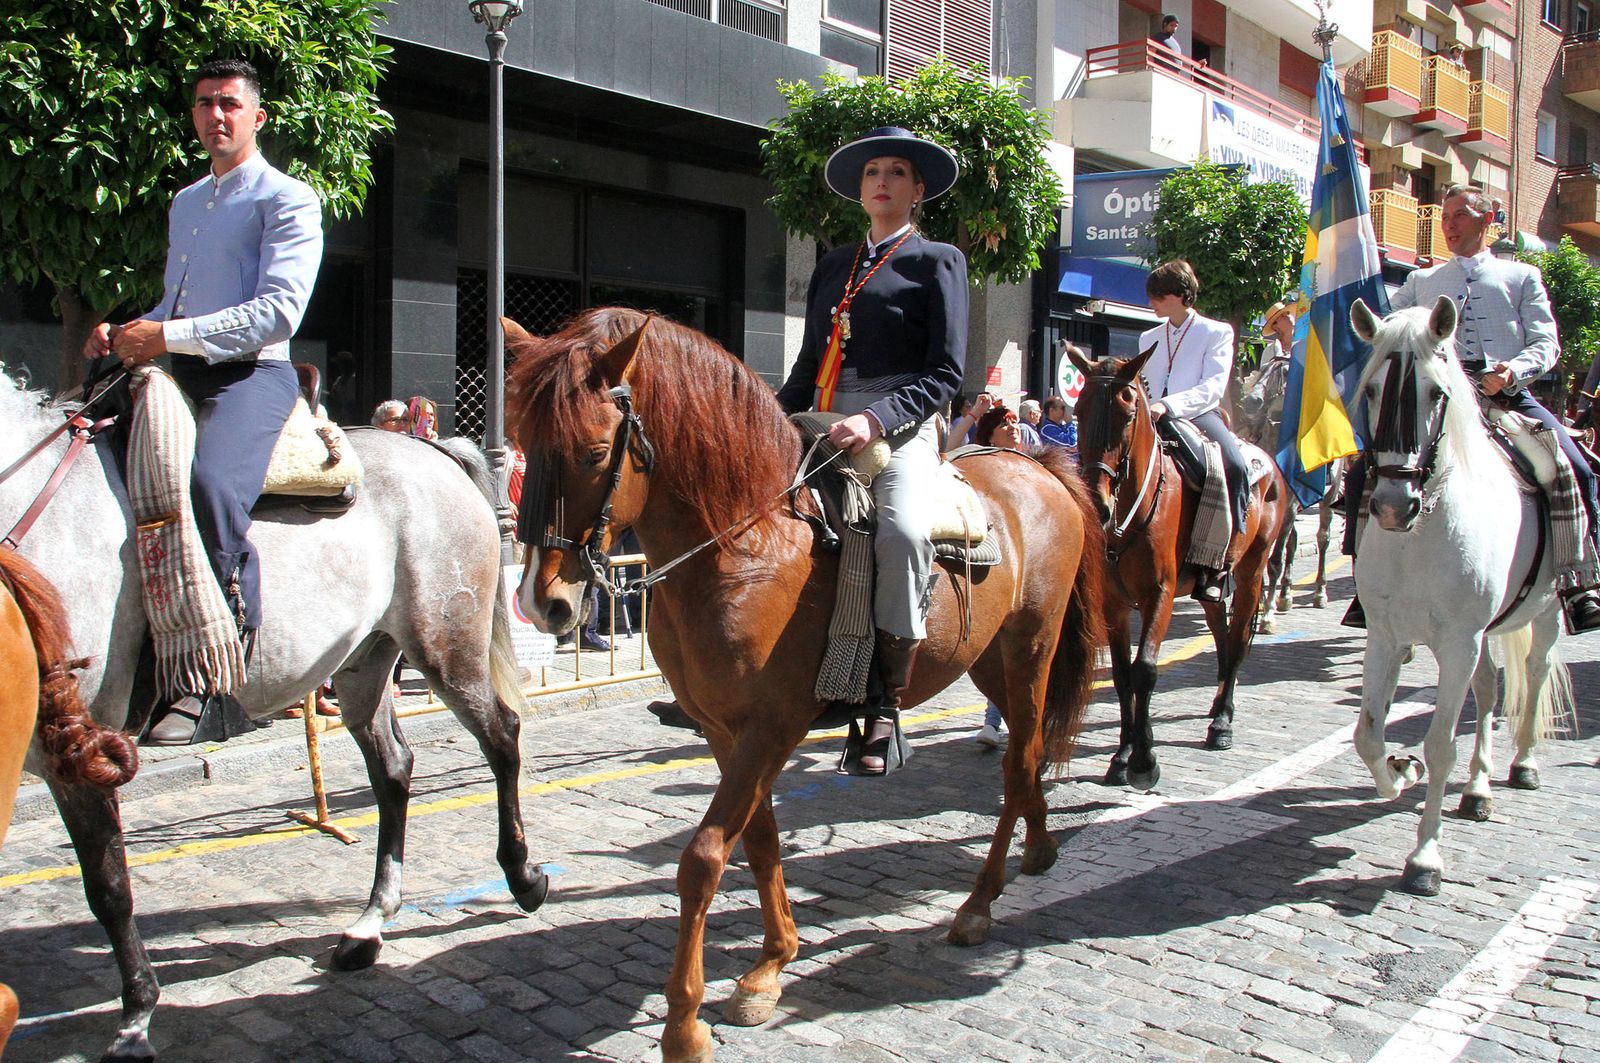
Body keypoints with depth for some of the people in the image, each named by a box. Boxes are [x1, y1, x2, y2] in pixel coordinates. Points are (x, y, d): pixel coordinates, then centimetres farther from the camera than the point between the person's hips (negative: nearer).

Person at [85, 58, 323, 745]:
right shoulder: (184, 204, 26)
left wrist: (168, 335, -18)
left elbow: (279, 310, -13)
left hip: (251, 375, -9)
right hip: (181, 376, 9)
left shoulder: (287, 199, 0)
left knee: (211, 482, -34)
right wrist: (125, 335, 10)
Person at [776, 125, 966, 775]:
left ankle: (885, 703, -24)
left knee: (903, 530, -34)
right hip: (821, 423, 6)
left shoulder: (937, 260, 8)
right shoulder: (833, 266, 24)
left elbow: (946, 372, -3)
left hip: (900, 425, -6)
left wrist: (875, 420, -19)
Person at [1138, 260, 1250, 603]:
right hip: (1154, 422, 5)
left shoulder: (1217, 332, 5)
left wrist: (1168, 404, -23)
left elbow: (1214, 386, -9)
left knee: (1236, 466, -32)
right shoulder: (1148, 339, 22)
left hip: (1199, 416, -5)